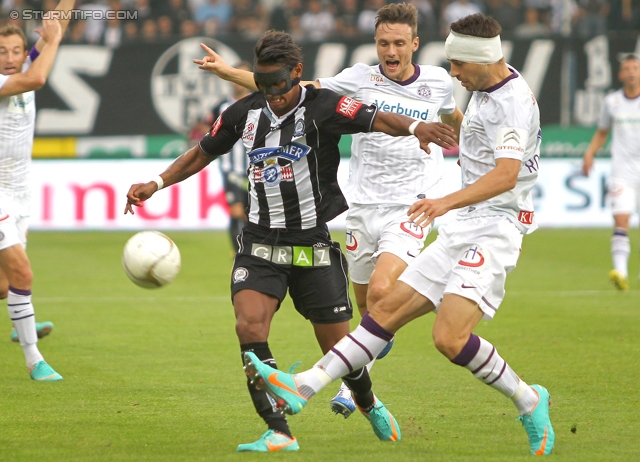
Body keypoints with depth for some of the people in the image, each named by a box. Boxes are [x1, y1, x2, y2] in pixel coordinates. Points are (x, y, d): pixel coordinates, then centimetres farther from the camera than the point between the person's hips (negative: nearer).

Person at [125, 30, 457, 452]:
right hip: (261, 244, 3)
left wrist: (413, 127, -46)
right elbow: (202, 153, 18)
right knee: (250, 326, -20)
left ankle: (369, 404, 37)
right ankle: (279, 433, -16)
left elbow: (376, 119, -26)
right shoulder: (246, 112, 3)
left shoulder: (323, 107, -10)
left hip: (316, 245, -3)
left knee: (338, 346, 3)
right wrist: (156, 184, 11)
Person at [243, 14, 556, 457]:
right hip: (464, 229, 9)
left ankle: (529, 402, -2)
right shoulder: (484, 89, 14)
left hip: (494, 229, -9)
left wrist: (448, 202, -40)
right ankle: (303, 388, 2)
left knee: (450, 338, -22)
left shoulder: (513, 100, -16)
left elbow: (506, 174, -29)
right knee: (389, 309, 4)